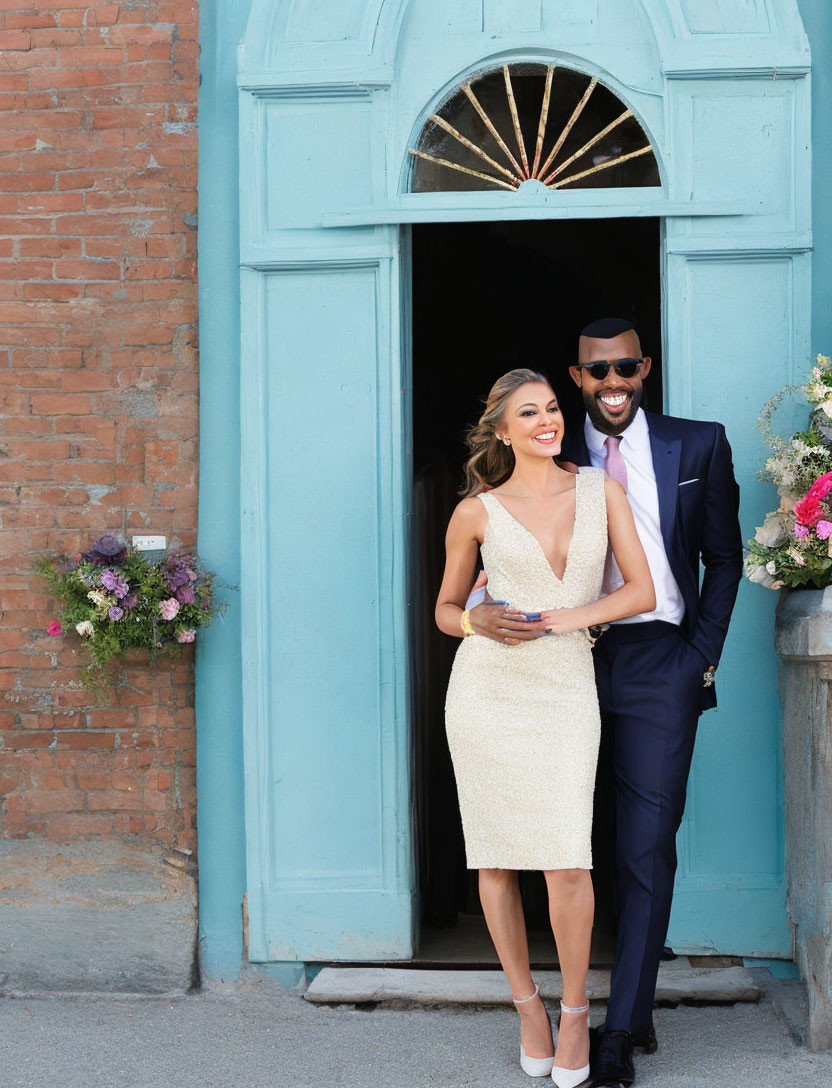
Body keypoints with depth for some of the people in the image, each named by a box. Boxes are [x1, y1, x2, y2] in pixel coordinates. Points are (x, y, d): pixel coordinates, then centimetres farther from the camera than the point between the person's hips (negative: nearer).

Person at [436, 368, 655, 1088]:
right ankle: (527, 1005, 23)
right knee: (496, 856, 5)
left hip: (565, 687, 0)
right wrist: (480, 623, -9)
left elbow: (642, 591, 3)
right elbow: (446, 609, 13)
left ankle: (575, 1010, 13)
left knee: (567, 861, -8)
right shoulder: (477, 512, 3)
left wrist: (573, 616, -11)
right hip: (487, 686, 0)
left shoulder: (602, 491, 7)